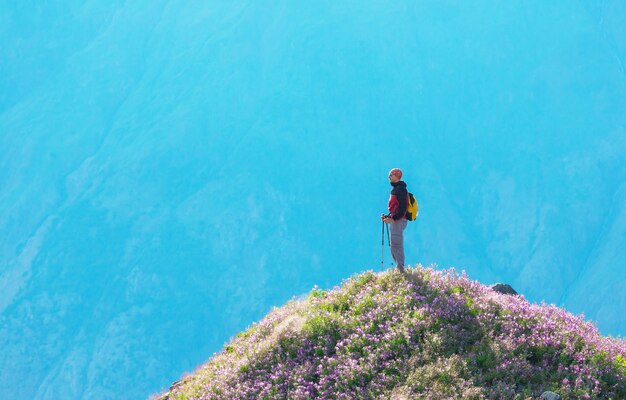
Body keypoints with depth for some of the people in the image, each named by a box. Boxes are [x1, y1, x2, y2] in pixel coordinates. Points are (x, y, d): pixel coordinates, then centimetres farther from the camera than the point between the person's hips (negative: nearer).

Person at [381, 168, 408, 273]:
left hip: (398, 221, -11)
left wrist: (393, 218, -25)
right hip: (395, 220, 11)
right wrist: (387, 216, 15)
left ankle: (400, 268, -12)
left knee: (396, 245, -12)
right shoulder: (395, 189, 19)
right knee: (394, 245, 13)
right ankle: (399, 268, 17)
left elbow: (402, 208, -21)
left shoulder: (400, 189, -13)